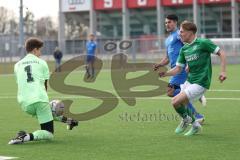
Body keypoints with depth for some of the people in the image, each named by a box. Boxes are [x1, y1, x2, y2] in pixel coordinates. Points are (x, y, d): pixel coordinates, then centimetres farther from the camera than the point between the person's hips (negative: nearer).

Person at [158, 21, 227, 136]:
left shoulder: (203, 43, -12)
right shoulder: (184, 49, 9)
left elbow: (221, 54, -8)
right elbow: (178, 69, 9)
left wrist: (223, 71, -17)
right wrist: (165, 73, -8)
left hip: (200, 83, -8)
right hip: (189, 81, 8)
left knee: (176, 102, -16)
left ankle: (186, 119, 13)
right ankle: (195, 125, 30)